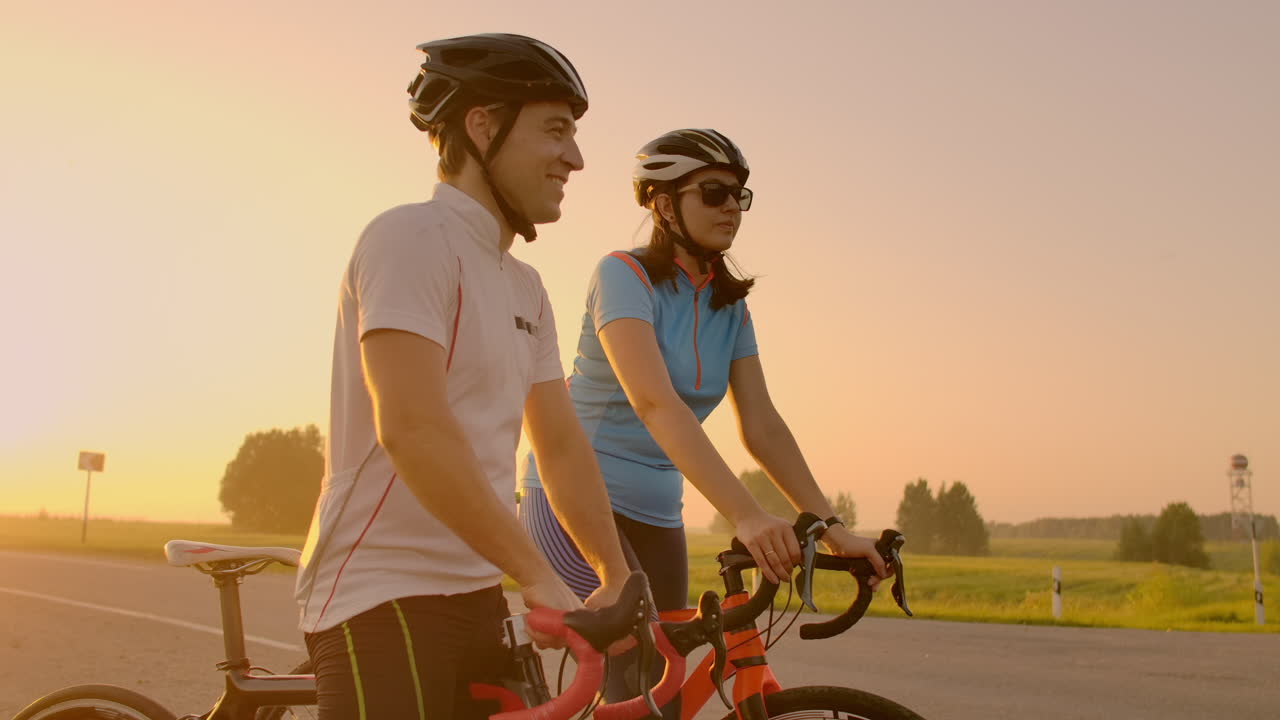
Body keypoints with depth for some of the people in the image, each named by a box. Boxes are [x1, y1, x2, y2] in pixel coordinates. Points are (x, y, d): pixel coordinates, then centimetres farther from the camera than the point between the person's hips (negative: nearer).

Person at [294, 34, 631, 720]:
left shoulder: (525, 289, 14)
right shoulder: (412, 238, -13)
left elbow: (561, 445, 15)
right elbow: (412, 431, -24)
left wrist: (618, 578, 9)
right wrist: (539, 575, -23)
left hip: (474, 599, 8)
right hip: (385, 603, -8)